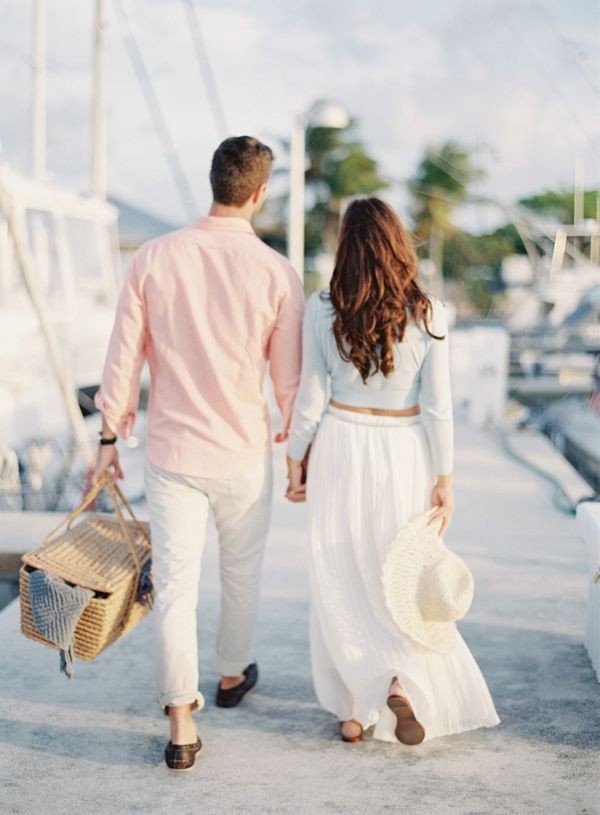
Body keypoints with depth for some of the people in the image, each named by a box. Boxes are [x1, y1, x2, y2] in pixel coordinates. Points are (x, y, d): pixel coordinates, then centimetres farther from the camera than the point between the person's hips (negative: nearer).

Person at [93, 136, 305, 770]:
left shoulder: (154, 258, -8)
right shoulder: (277, 273, -11)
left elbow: (123, 358, -4)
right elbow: (288, 376, -4)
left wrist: (109, 437, 7)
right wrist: (296, 440, 13)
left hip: (171, 451, 1)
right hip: (244, 453, 0)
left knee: (173, 583, 5)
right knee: (241, 572, 21)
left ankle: (181, 724, 7)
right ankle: (232, 675, 41)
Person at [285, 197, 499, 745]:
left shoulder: (323, 310, -8)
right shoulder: (428, 314, -9)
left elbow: (311, 398, -4)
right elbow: (438, 407, -7)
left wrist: (296, 461, 8)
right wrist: (444, 478, 0)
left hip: (340, 452, 0)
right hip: (404, 454, 0)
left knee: (342, 582, 11)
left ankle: (354, 708, 16)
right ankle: (403, 684, -2)